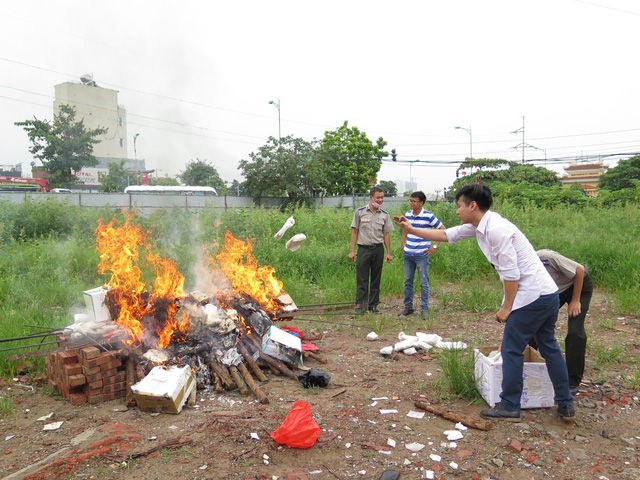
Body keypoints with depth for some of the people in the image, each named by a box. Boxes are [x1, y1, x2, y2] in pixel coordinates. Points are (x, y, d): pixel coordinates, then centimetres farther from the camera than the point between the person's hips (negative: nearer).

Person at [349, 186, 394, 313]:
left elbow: (386, 234, 8)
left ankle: (373, 304, 19)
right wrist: (352, 250, -3)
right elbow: (354, 231, 2)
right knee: (362, 279, -3)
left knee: (376, 279, 9)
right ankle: (359, 305, 2)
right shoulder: (360, 212, 0)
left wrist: (389, 253, 5)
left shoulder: (385, 214, 6)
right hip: (363, 249, -2)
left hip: (378, 249, 2)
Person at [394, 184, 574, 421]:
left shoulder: (496, 229, -20)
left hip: (532, 297, -10)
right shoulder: (479, 226, 10)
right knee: (549, 348, 18)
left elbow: (511, 273, -21)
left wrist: (506, 308, -12)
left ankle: (509, 407, 13)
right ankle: (565, 405, 28)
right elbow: (446, 235, 19)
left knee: (512, 350, 1)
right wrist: (411, 229, 19)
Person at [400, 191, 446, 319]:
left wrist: (435, 246, -6)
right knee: (408, 281, 11)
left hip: (422, 254, -5)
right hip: (408, 254, 5)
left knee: (424, 283, 0)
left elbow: (443, 229, -4)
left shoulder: (428, 216, -9)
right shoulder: (408, 215, 7)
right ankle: (408, 306, 22)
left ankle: (425, 308, 10)